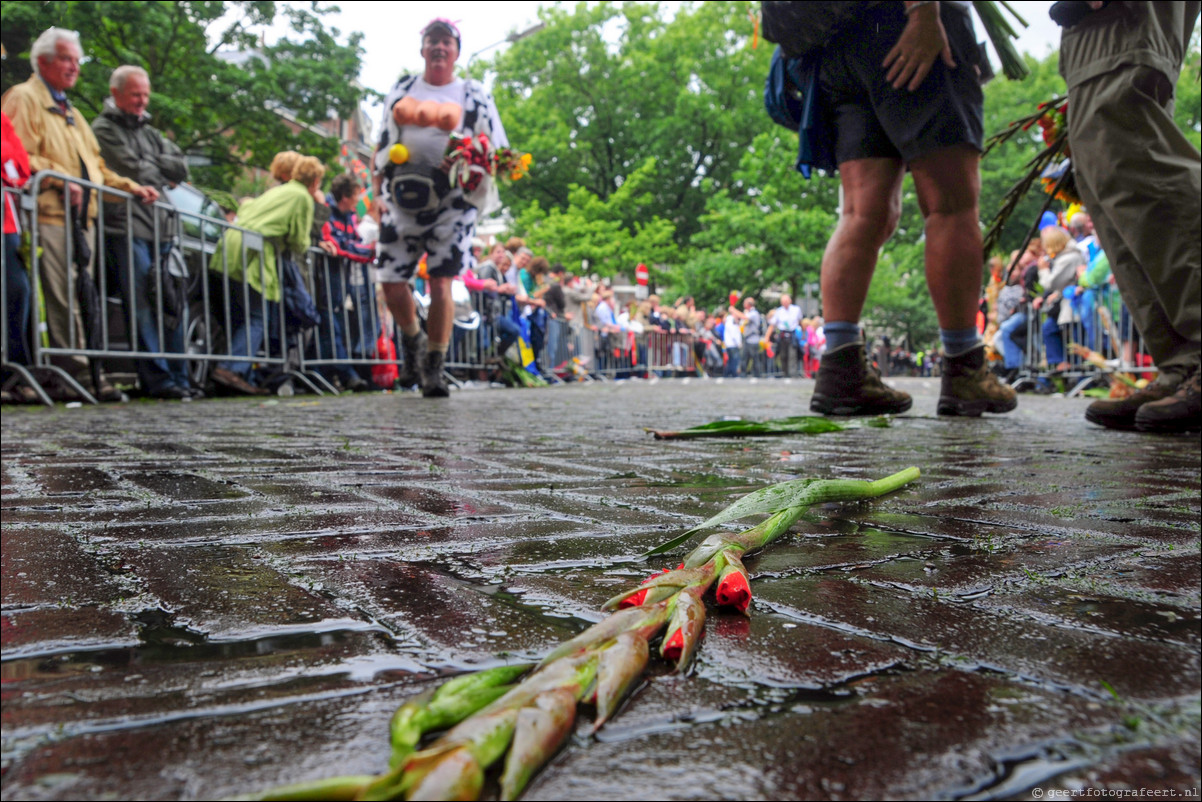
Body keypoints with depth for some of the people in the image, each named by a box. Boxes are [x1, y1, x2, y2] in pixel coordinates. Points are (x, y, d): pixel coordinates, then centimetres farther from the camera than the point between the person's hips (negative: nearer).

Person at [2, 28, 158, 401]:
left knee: (80, 297, 4)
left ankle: (84, 374, 4)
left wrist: (130, 187, 16)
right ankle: (77, 370, -12)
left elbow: (95, 166, 29)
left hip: (83, 216, 8)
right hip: (50, 215, -8)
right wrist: (60, 179, -16)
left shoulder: (71, 112, 30)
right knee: (62, 298, -11)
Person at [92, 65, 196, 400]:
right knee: (143, 306, -10)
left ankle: (179, 377, 6)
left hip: (161, 226, 7)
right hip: (127, 227, -6)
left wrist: (150, 165, -1)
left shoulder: (149, 132, 25)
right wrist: (162, 169, 8)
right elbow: (133, 172, -8)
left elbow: (181, 168, 12)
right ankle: (157, 379, -11)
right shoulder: (104, 130, 4)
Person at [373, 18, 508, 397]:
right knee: (392, 284, 0)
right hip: (402, 202, 3)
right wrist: (378, 193, 7)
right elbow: (382, 147, 18)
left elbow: (498, 153, 9)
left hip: (452, 205, -2)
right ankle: (412, 339, 30)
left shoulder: (475, 97, 8)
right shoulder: (401, 92, 15)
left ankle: (433, 368, 6)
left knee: (440, 285, -9)